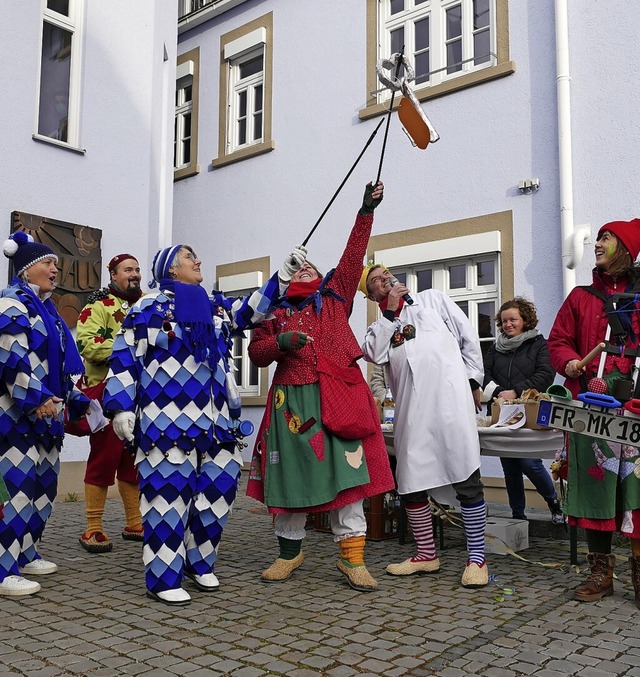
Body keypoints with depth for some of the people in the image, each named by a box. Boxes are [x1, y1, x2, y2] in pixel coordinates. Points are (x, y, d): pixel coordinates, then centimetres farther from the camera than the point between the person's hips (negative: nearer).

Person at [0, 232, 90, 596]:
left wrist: (79, 400, 18)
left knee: (45, 484, 11)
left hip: (46, 412, 9)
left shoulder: (47, 309, 20)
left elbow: (62, 362, 23)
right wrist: (35, 398, -25)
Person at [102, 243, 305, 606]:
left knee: (218, 489, 8)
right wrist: (121, 407, -8)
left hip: (217, 418, 6)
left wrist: (285, 274, 8)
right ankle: (164, 578, 7)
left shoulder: (217, 305, 17)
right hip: (167, 419, -6)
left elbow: (253, 310, 18)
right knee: (169, 493, -5)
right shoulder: (149, 307, 0)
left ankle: (199, 562, 26)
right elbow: (124, 358, -2)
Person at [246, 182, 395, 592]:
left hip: (338, 396, -1)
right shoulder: (277, 313, 18)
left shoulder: (336, 297, 17)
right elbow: (257, 352, 10)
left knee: (346, 471, -5)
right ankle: (290, 551, 20)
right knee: (292, 472, 4)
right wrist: (280, 343, -10)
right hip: (292, 400, 1)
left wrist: (367, 211, 4)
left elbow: (353, 256, 10)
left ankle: (352, 555, 2)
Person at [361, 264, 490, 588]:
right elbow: (374, 354, -3)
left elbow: (468, 336, 12)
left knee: (466, 479, -6)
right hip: (410, 409, 4)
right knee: (410, 481, 6)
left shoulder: (432, 299, 16)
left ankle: (476, 558, 3)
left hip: (449, 396, -3)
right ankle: (426, 555, 21)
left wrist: (473, 380, 6)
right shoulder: (380, 326, 20)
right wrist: (390, 312, 0)